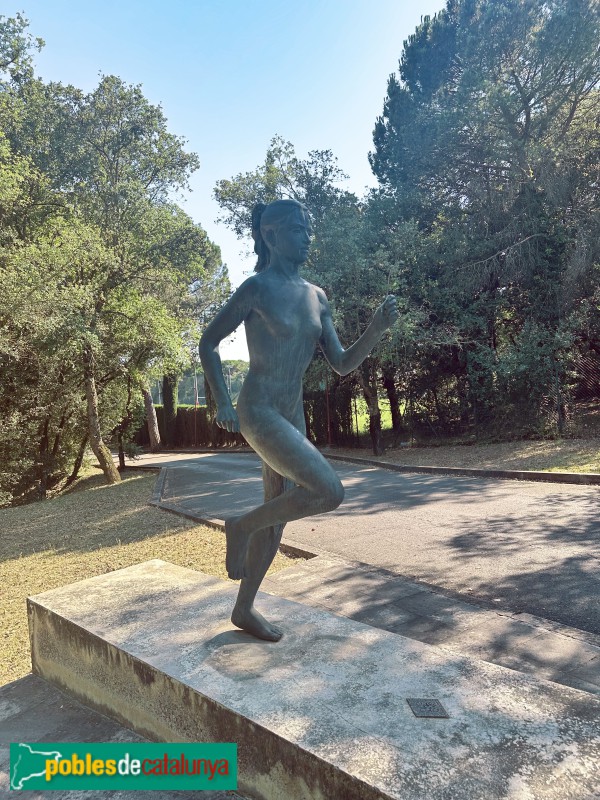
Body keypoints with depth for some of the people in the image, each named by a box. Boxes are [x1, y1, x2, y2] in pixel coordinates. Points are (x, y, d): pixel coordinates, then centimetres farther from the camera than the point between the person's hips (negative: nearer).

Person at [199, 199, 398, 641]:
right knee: (330, 492, -20)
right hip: (258, 414, -7)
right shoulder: (257, 288, -8)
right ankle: (242, 525, 4)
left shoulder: (317, 297, 11)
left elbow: (343, 364, 9)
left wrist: (377, 327, -6)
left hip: (293, 418, 7)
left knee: (278, 516, 12)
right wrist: (223, 402, -11)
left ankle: (244, 609, 31)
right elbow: (209, 342, -1)